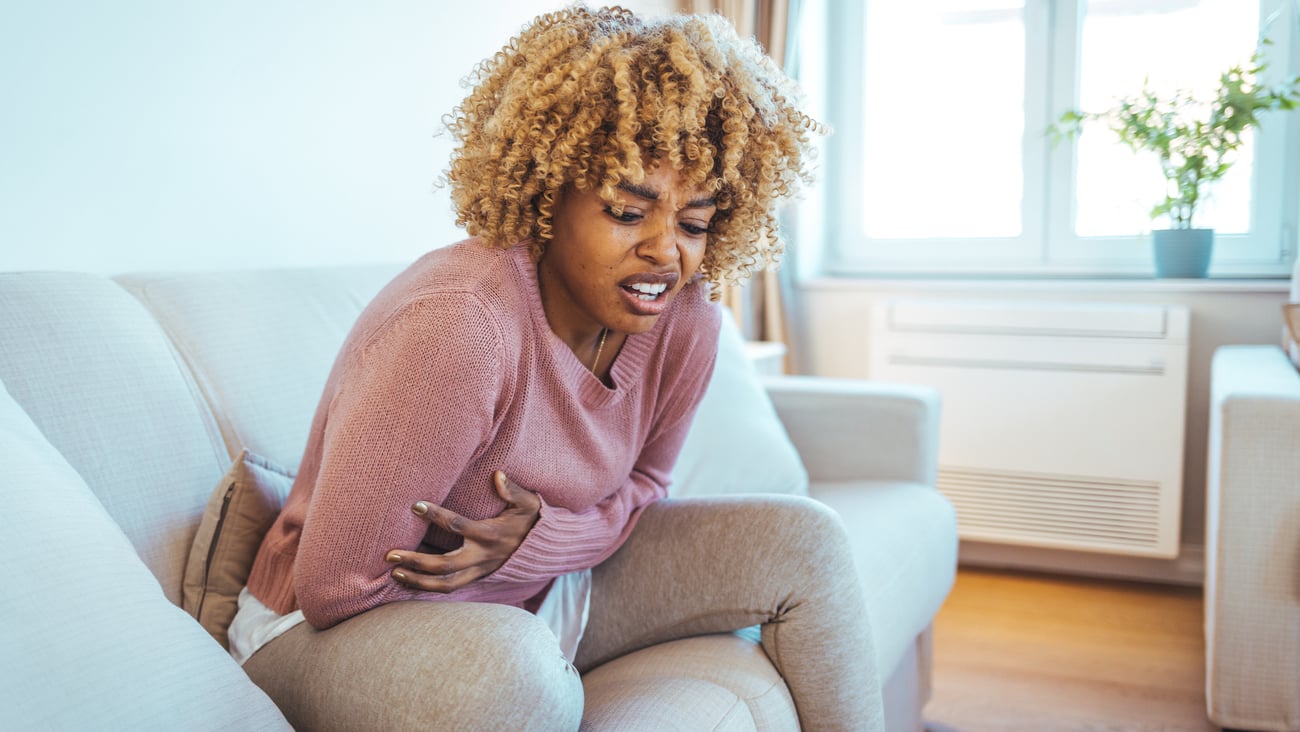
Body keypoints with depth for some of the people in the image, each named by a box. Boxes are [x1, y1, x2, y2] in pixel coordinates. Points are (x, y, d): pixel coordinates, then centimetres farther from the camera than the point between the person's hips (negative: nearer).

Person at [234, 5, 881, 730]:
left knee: (804, 539, -2)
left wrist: (538, 538, -18)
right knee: (509, 667, -41)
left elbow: (639, 487, 4)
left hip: (541, 591, 7)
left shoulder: (686, 323, -10)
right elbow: (336, 586, -25)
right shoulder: (459, 324, -32)